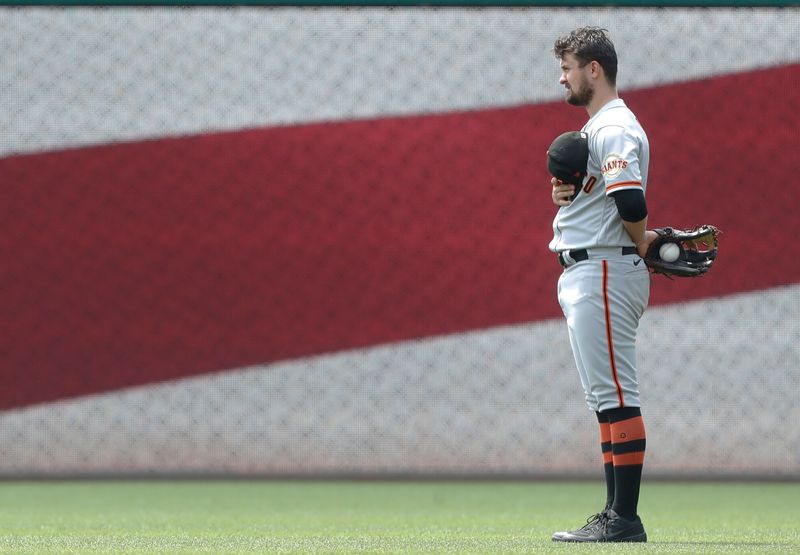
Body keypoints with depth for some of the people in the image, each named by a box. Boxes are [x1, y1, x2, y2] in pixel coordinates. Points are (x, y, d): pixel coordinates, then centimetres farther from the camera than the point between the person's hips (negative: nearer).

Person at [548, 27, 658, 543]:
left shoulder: (614, 128, -14)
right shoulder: (595, 127, 19)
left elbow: (630, 200, -27)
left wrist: (643, 243, -9)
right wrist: (563, 194, 3)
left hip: (605, 271, -11)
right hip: (585, 273, 11)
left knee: (617, 397, -11)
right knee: (607, 398, 12)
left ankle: (626, 520, -12)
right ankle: (615, 514, 15)